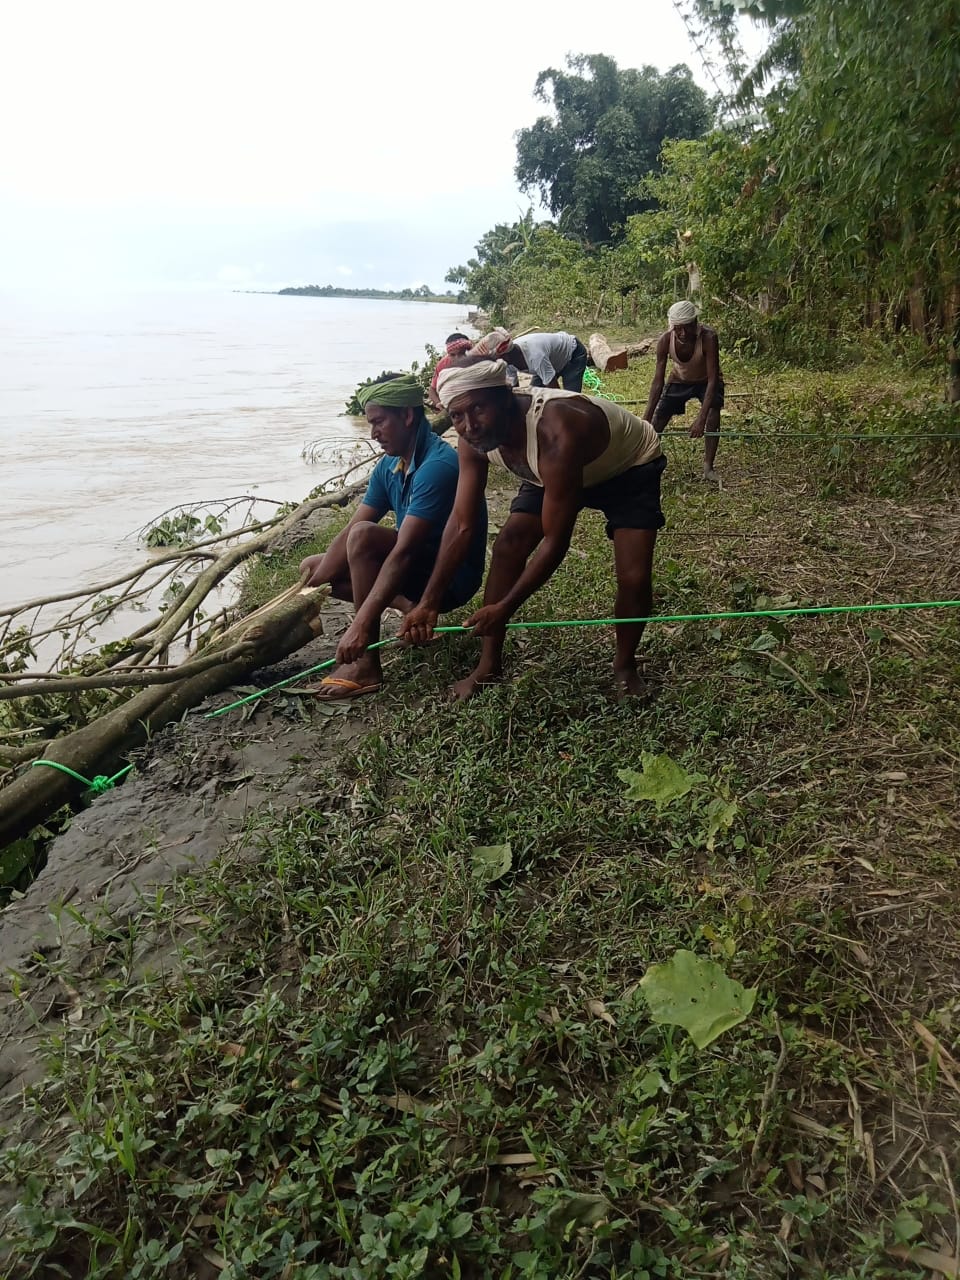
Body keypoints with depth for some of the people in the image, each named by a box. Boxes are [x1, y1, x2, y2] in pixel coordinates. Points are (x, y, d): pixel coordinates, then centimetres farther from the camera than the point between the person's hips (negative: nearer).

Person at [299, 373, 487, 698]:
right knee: (311, 567, 8)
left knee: (365, 536, -32)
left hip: (451, 577, -9)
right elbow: (347, 532, 0)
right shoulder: (389, 465, 3)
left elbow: (404, 551, -32)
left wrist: (361, 624, -35)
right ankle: (412, 607, 0)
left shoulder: (437, 465, -25)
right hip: (419, 570, 9)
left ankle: (366, 665, -24)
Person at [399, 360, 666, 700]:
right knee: (507, 547, -10)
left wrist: (505, 608, -32)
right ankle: (489, 666, 4)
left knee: (634, 578, -20)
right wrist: (429, 602, -22)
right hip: (553, 472, 6)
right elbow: (461, 524, -18)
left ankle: (625, 665, 11)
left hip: (630, 467, -5)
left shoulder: (557, 434, -45)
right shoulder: (474, 439, -23)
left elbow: (555, 542, -38)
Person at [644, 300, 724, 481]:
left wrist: (701, 418, -45)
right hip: (679, 381, 3)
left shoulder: (708, 337, -37)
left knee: (713, 416, -27)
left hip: (706, 381, -2)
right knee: (656, 423, 0)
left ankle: (708, 468, -17)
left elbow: (713, 379, -36)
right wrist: (646, 418, -27)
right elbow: (658, 382, -23)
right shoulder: (665, 340, -29)